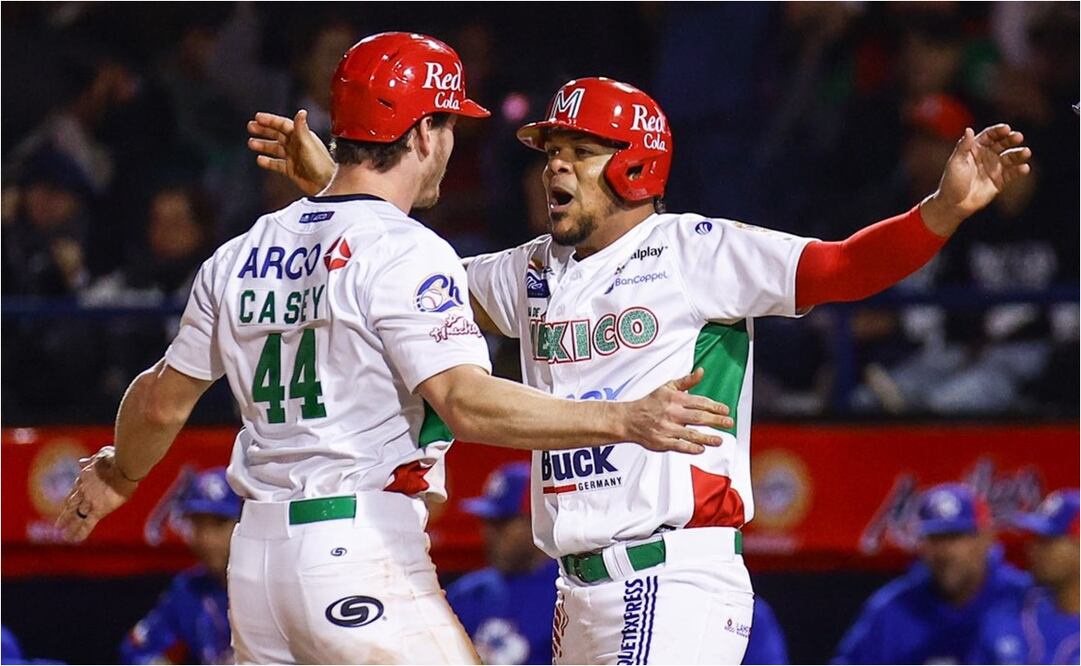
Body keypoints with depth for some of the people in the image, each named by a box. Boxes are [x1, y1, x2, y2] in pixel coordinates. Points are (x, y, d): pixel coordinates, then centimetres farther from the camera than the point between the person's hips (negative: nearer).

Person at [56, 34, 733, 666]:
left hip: (254, 557, 8)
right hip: (363, 552, -8)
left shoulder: (240, 257, 13)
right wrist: (625, 421, -27)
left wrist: (118, 476, 43)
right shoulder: (403, 252, -9)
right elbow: (466, 402, -22)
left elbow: (162, 401, 22)